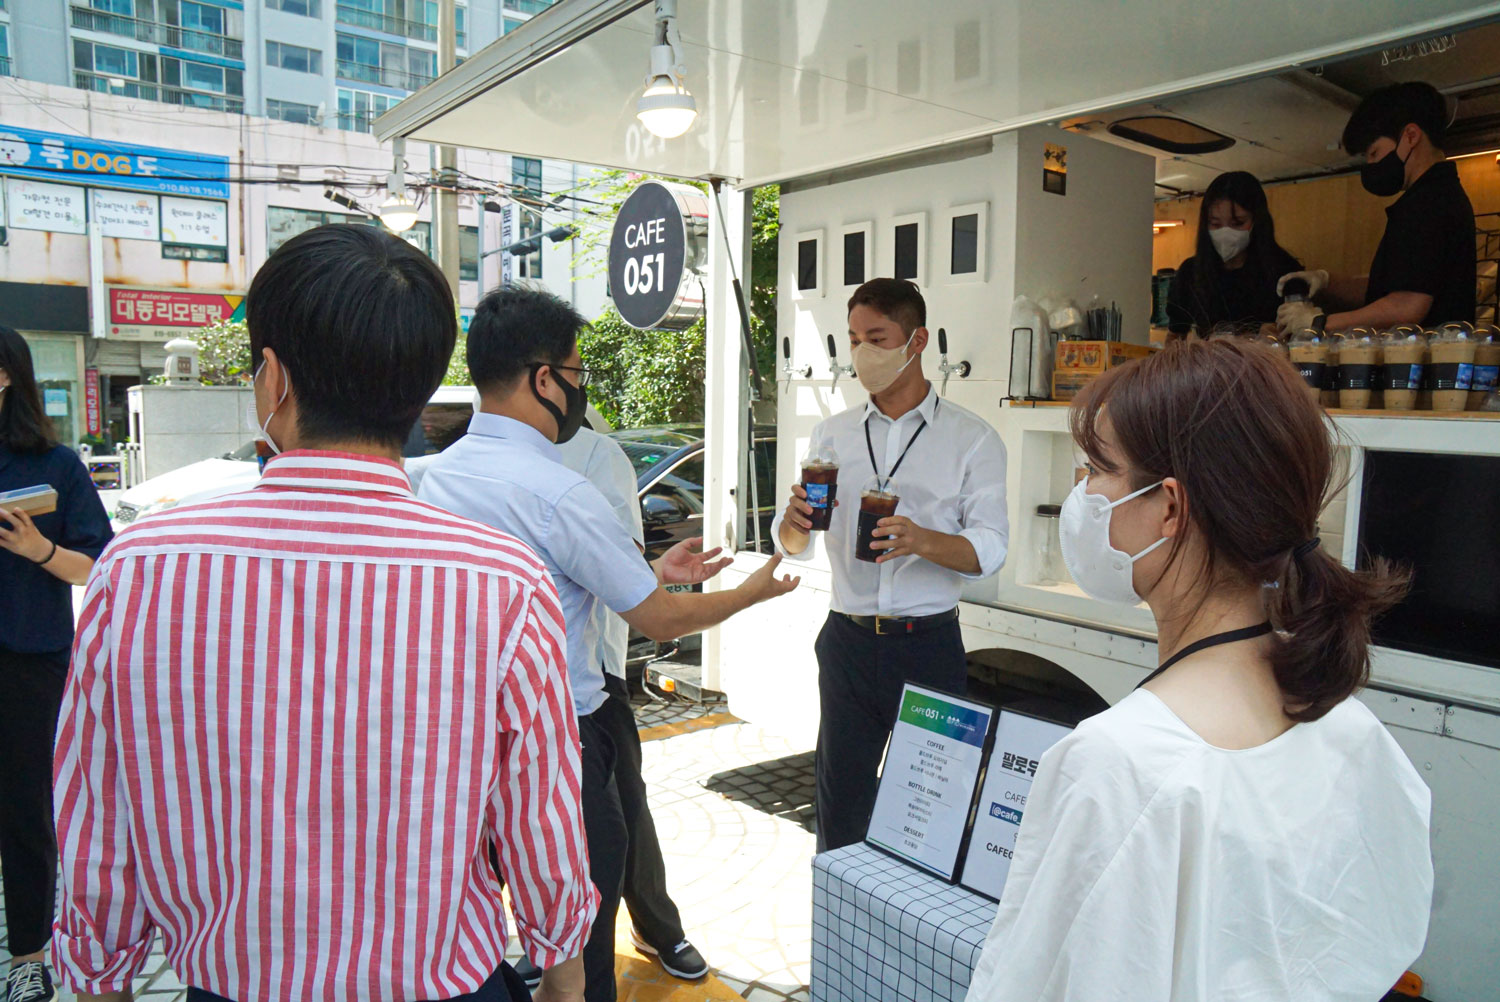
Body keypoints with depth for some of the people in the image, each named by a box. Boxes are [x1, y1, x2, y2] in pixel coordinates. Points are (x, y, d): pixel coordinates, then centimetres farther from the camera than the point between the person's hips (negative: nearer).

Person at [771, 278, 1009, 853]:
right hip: (848, 640, 3)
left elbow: (989, 550, -8)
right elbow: (793, 545, 9)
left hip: (929, 642, -2)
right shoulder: (832, 434, 11)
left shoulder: (972, 439, 1)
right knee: (840, 791, 9)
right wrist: (796, 520, -15)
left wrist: (921, 540, -27)